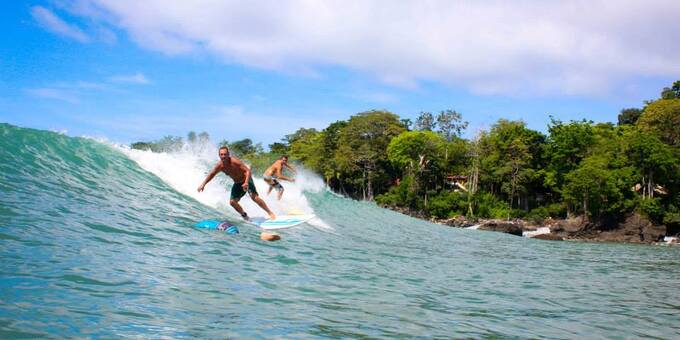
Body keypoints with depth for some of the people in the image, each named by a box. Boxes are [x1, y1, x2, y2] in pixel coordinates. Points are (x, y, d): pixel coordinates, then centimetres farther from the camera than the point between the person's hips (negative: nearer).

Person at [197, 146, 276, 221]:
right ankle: (245, 217, 16)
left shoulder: (234, 161, -30)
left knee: (254, 197, -24)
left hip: (246, 180, -6)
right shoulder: (219, 165, -13)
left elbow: (248, 170, -33)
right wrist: (203, 184, -1)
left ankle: (270, 213, -15)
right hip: (237, 183, 6)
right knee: (232, 202, -3)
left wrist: (246, 182, -47)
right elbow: (212, 174, 5)